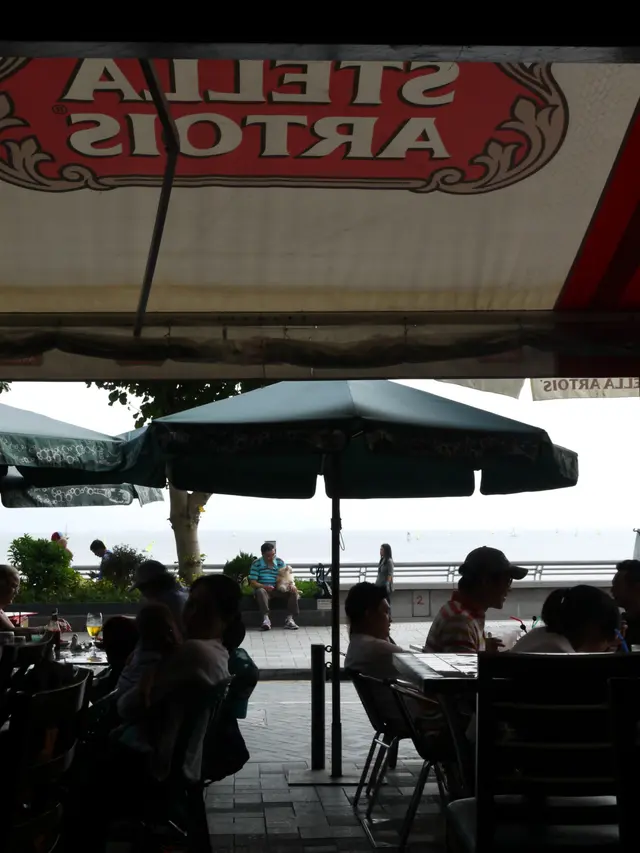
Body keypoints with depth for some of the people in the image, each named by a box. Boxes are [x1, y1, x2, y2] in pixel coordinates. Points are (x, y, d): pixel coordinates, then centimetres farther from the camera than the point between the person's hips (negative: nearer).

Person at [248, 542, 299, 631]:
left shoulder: (280, 562, 5)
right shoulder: (256, 564, -5)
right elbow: (252, 582, -10)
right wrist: (264, 586, -28)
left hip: (278, 590, 3)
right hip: (263, 589, -3)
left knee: (293, 591, -20)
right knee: (260, 591, -38)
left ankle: (289, 618, -26)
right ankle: (266, 618, -46)